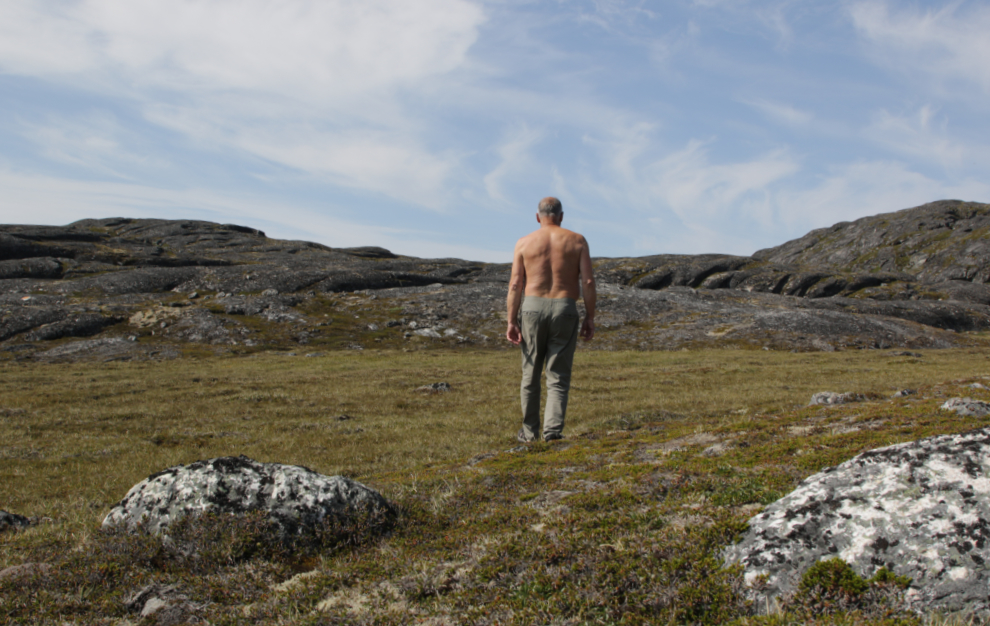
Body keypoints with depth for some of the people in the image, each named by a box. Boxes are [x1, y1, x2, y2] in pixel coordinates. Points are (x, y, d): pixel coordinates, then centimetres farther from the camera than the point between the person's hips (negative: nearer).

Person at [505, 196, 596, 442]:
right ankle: (553, 429, -10)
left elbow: (515, 285, -1)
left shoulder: (524, 243, 5)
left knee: (531, 374, 13)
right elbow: (588, 281, -3)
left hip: (532, 308, 1)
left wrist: (511, 322, 0)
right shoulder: (577, 241, 5)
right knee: (558, 376, 4)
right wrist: (590, 318, 2)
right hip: (564, 311, -1)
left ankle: (530, 431, 21)